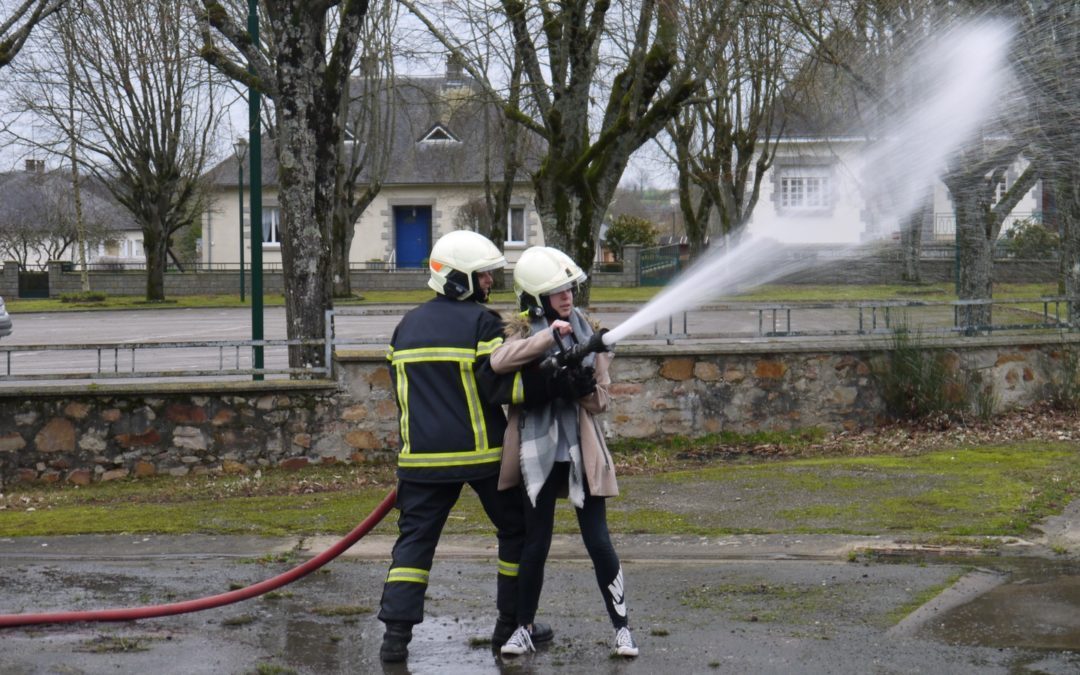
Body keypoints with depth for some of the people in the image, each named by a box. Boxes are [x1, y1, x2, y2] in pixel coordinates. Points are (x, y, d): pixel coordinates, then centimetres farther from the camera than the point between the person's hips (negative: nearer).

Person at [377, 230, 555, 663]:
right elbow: (502, 385, -18)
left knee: (415, 539, 5)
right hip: (482, 453, -5)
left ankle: (396, 634, -5)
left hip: (424, 455, 5)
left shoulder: (407, 327, 11)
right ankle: (512, 623, 17)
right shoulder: (480, 323, -10)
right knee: (517, 529, 12)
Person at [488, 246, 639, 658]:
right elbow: (499, 362, -25)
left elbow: (601, 401, 7)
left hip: (581, 450, 1)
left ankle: (621, 627, 9)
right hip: (538, 451, -1)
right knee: (535, 544, 4)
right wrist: (548, 337, -31)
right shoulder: (524, 331, -1)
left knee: (598, 542, -1)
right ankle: (523, 628, 17)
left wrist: (586, 387, -15)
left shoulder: (588, 333, 5)